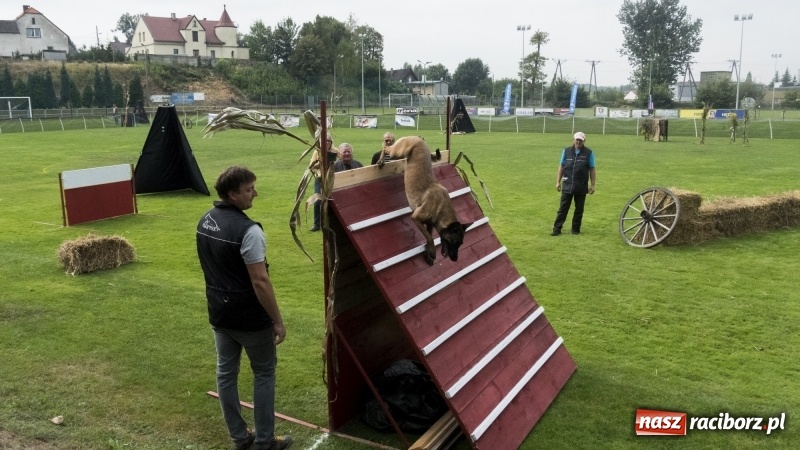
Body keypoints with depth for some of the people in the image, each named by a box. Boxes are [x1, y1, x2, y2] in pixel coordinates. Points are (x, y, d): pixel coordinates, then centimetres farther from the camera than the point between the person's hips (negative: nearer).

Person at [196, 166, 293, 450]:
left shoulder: (205, 222, 2)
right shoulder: (248, 230, -25)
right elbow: (260, 282, -24)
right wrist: (277, 320, -16)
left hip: (219, 312, 8)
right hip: (250, 318, -7)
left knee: (226, 373, 15)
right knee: (264, 373, 10)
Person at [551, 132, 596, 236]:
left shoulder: (589, 153, 0)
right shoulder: (566, 151, 5)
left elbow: (592, 169, 2)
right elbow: (561, 166, 9)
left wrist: (592, 185, -1)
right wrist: (558, 182, 4)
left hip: (582, 187, -1)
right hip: (567, 185, 1)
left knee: (579, 209, 8)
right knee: (563, 208, 1)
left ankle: (576, 229, 19)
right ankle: (557, 229, 3)